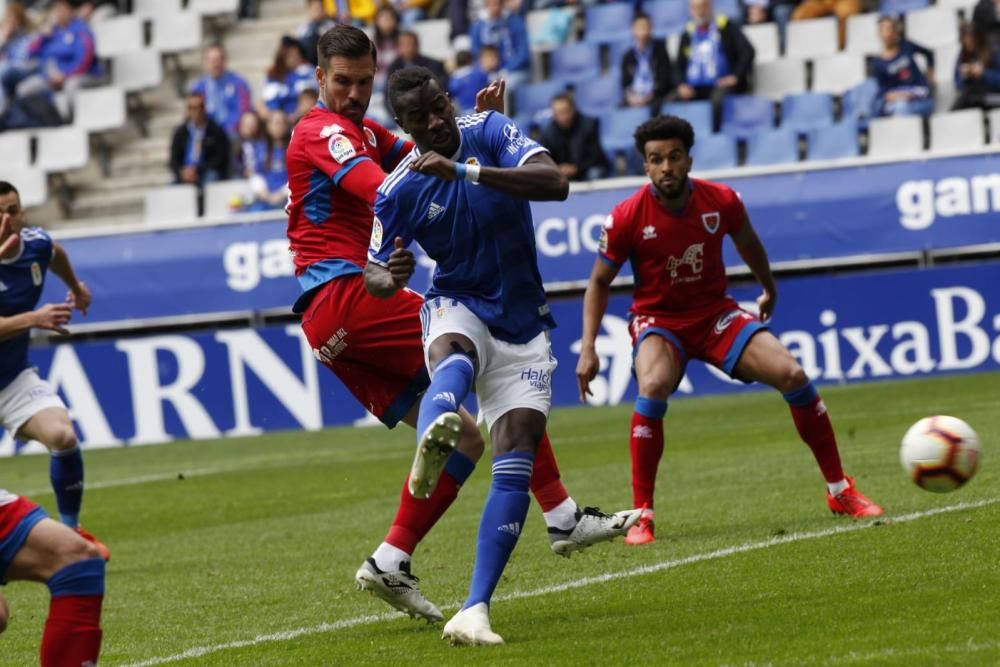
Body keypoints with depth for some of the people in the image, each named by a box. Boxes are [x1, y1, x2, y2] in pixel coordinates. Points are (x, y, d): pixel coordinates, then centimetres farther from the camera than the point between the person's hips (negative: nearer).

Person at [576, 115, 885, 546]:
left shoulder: (721, 201, -11)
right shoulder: (627, 218, -17)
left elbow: (747, 244, 13)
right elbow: (599, 282, -4)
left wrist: (769, 289, 30)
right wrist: (588, 349, -12)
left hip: (715, 312, 3)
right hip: (658, 319, -3)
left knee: (792, 374, -13)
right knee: (654, 386, -35)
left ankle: (840, 492, 3)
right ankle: (642, 515, -25)